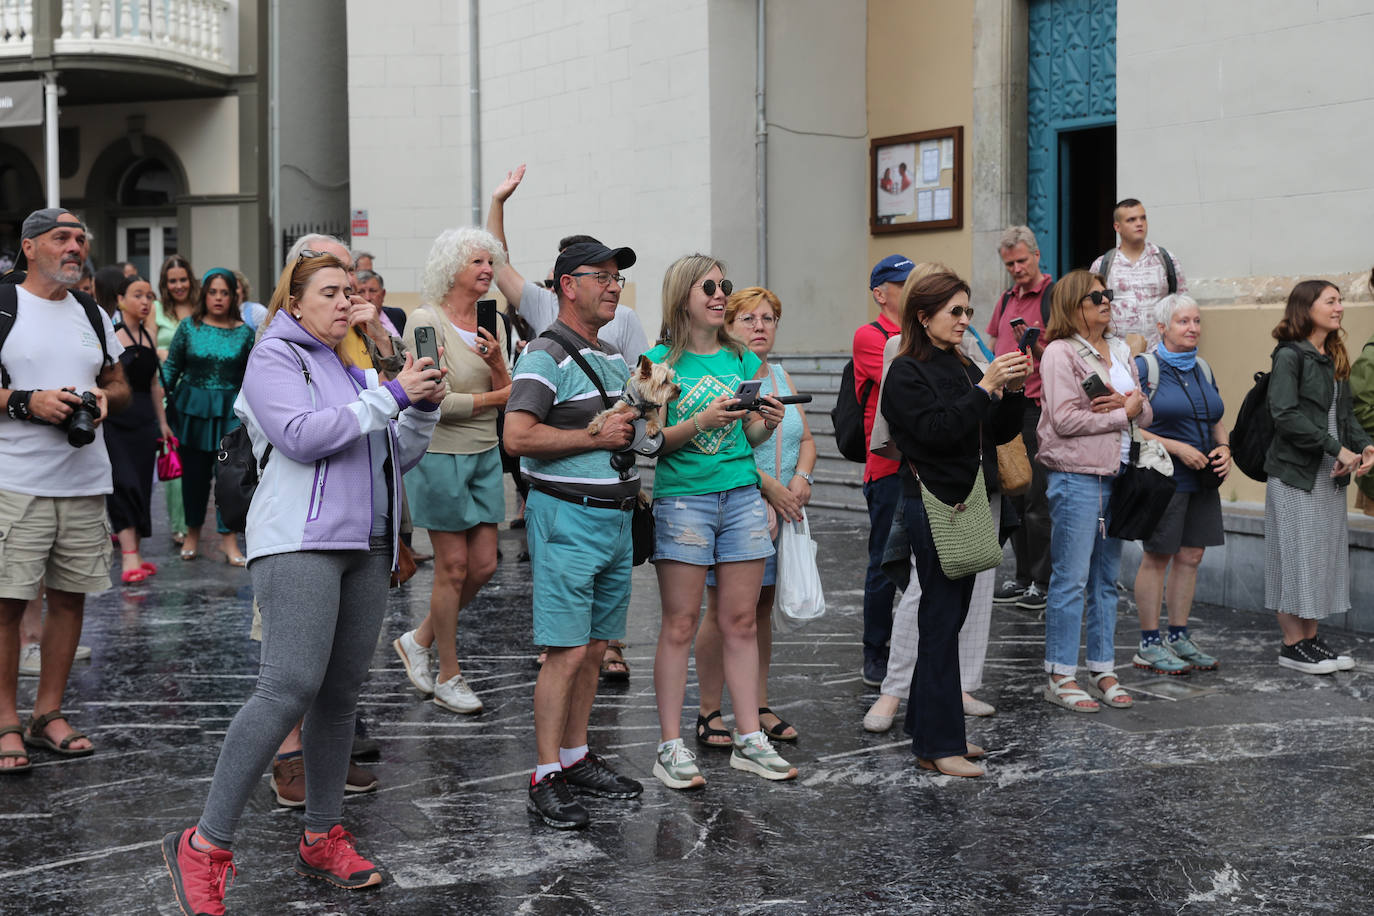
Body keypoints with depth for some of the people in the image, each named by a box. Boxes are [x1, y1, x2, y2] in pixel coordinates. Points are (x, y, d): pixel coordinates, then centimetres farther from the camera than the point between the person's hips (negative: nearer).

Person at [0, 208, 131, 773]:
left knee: (69, 597, 8)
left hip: (85, 482, 5)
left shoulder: (94, 316, 15)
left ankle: (48, 714, 19)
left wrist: (104, 398, 0)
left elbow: (121, 386, 22)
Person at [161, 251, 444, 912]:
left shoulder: (353, 371, 22)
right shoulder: (274, 357, 1)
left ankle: (322, 840, 17)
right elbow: (302, 436, -16)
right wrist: (389, 397, -13)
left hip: (364, 546, 8)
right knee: (290, 688, -19)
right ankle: (205, 845, -13)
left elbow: (398, 457, 21)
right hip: (300, 543, -7)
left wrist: (422, 409, 3)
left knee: (341, 695, 7)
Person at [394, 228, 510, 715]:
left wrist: (497, 363, -13)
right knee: (454, 567, 0)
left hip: (485, 454, 7)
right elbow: (435, 400, -18)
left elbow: (508, 394, 6)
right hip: (439, 454, -7)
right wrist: (497, 396, -10)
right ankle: (448, 677, 14)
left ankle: (418, 640, 28)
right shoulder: (426, 320, -12)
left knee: (484, 564, 7)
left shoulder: (491, 325, 9)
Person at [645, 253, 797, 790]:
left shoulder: (742, 360, 12)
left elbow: (750, 436, 16)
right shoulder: (661, 361, -2)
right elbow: (652, 440, -4)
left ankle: (748, 740, 13)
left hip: (742, 494, 5)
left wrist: (767, 422, -5)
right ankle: (671, 748, 4)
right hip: (682, 496, -4)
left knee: (741, 622, 7)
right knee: (680, 625, -2)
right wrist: (700, 422, -18)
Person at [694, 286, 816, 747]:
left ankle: (758, 707, 21)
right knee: (723, 612, -3)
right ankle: (708, 714, 7)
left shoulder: (780, 375, 15)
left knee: (762, 610, 13)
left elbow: (806, 438, 18)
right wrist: (767, 484, -19)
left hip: (780, 514, 7)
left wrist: (801, 478, -2)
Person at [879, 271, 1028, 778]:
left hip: (968, 502, 8)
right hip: (932, 504, -8)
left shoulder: (963, 368, 17)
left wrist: (1013, 390, -1)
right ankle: (938, 746, -3)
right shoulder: (907, 372, -8)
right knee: (942, 617, -7)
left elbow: (1000, 433, 15)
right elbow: (936, 430, -21)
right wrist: (985, 388, -21)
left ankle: (930, 725, 21)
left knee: (950, 615, 12)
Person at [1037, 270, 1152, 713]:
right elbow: (1065, 419, -16)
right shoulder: (1060, 352, -7)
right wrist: (1122, 414, -8)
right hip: (1076, 477, -7)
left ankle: (1103, 672, 19)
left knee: (1106, 579, 11)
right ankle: (1060, 677, 1)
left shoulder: (1120, 352, 17)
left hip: (1118, 475, 7)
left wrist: (1126, 404, -10)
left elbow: (1145, 413, 14)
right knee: (1071, 579, -5)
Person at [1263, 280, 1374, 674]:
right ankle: (1292, 645, 6)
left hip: (1330, 476, 8)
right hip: (1295, 473, -8)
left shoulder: (1334, 358, 14)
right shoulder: (1290, 355, -11)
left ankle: (1312, 638, 19)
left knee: (1326, 555, 10)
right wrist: (1335, 448, -20)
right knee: (1297, 556, -3)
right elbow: (1285, 415, -19)